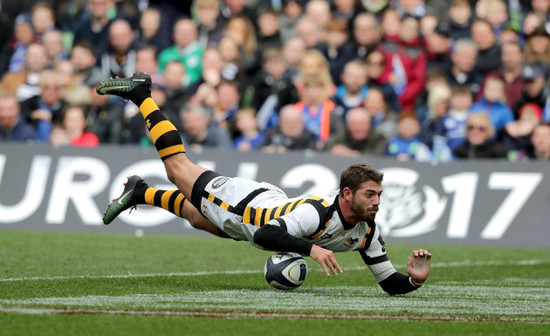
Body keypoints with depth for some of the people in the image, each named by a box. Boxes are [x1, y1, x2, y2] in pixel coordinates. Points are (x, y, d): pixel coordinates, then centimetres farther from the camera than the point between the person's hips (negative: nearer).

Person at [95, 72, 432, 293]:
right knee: (178, 166, 16)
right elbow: (264, 235, -50)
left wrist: (414, 278, -37)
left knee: (196, 216, 32)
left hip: (273, 204, 5)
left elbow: (390, 282, -17)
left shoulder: (367, 231, -23)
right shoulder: (318, 212, -43)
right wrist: (311, 248, -60)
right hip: (245, 202, -5)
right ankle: (141, 93, 32)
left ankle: (141, 193, 56)